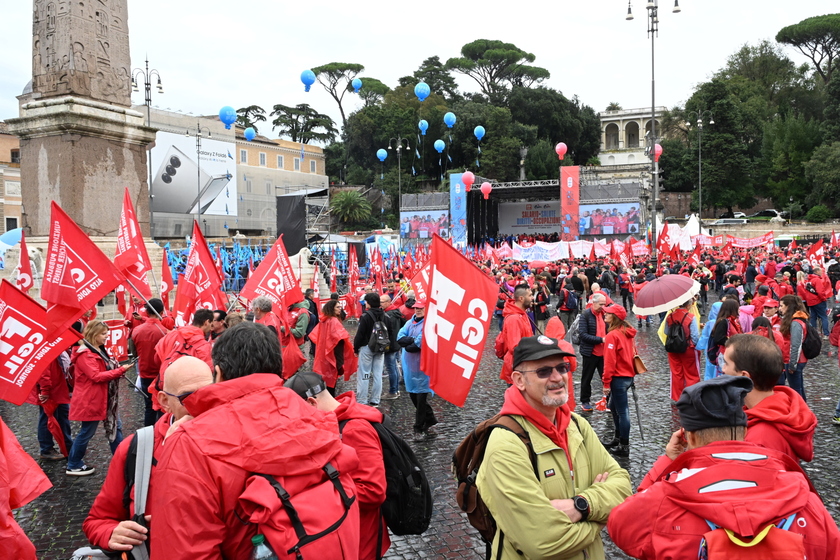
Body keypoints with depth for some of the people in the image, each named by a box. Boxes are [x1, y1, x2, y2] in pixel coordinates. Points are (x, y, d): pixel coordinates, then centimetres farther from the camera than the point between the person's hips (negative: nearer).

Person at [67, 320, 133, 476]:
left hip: (105, 398, 10)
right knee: (87, 432, 2)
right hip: (90, 399, -10)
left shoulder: (99, 350, 12)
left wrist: (118, 371, 2)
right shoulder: (85, 354, -18)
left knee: (115, 426, 11)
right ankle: (73, 466, 17)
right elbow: (96, 376, -24)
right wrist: (120, 370, -24)